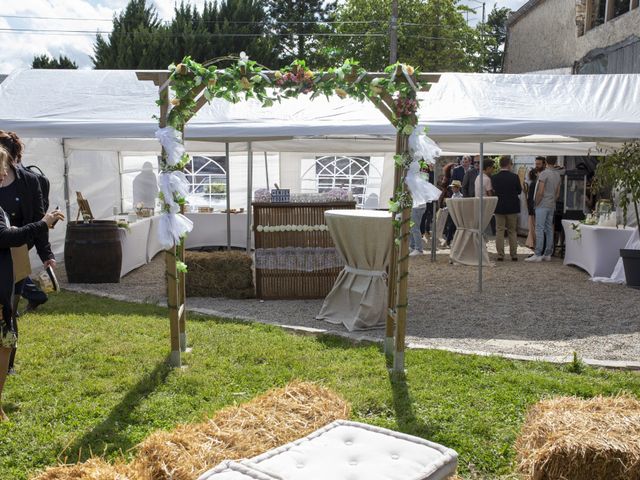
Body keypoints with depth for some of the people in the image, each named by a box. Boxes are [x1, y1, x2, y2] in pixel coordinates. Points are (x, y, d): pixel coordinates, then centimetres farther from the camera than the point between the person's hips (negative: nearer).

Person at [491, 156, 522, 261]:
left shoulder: (494, 178, -7)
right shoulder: (514, 177, -10)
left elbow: (494, 191, 4)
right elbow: (519, 191, 1)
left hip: (499, 207, 0)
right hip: (512, 207, 0)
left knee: (499, 231, 6)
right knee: (512, 232, 11)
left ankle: (500, 255, 4)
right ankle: (514, 255, 13)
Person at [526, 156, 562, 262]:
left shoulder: (544, 173, -13)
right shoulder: (557, 174, 11)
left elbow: (540, 192, -16)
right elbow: (558, 192, 15)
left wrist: (536, 203, -5)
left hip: (542, 205, -8)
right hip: (551, 205, 8)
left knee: (539, 229, -8)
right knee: (549, 229, 9)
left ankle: (538, 255, -11)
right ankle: (547, 254, 11)